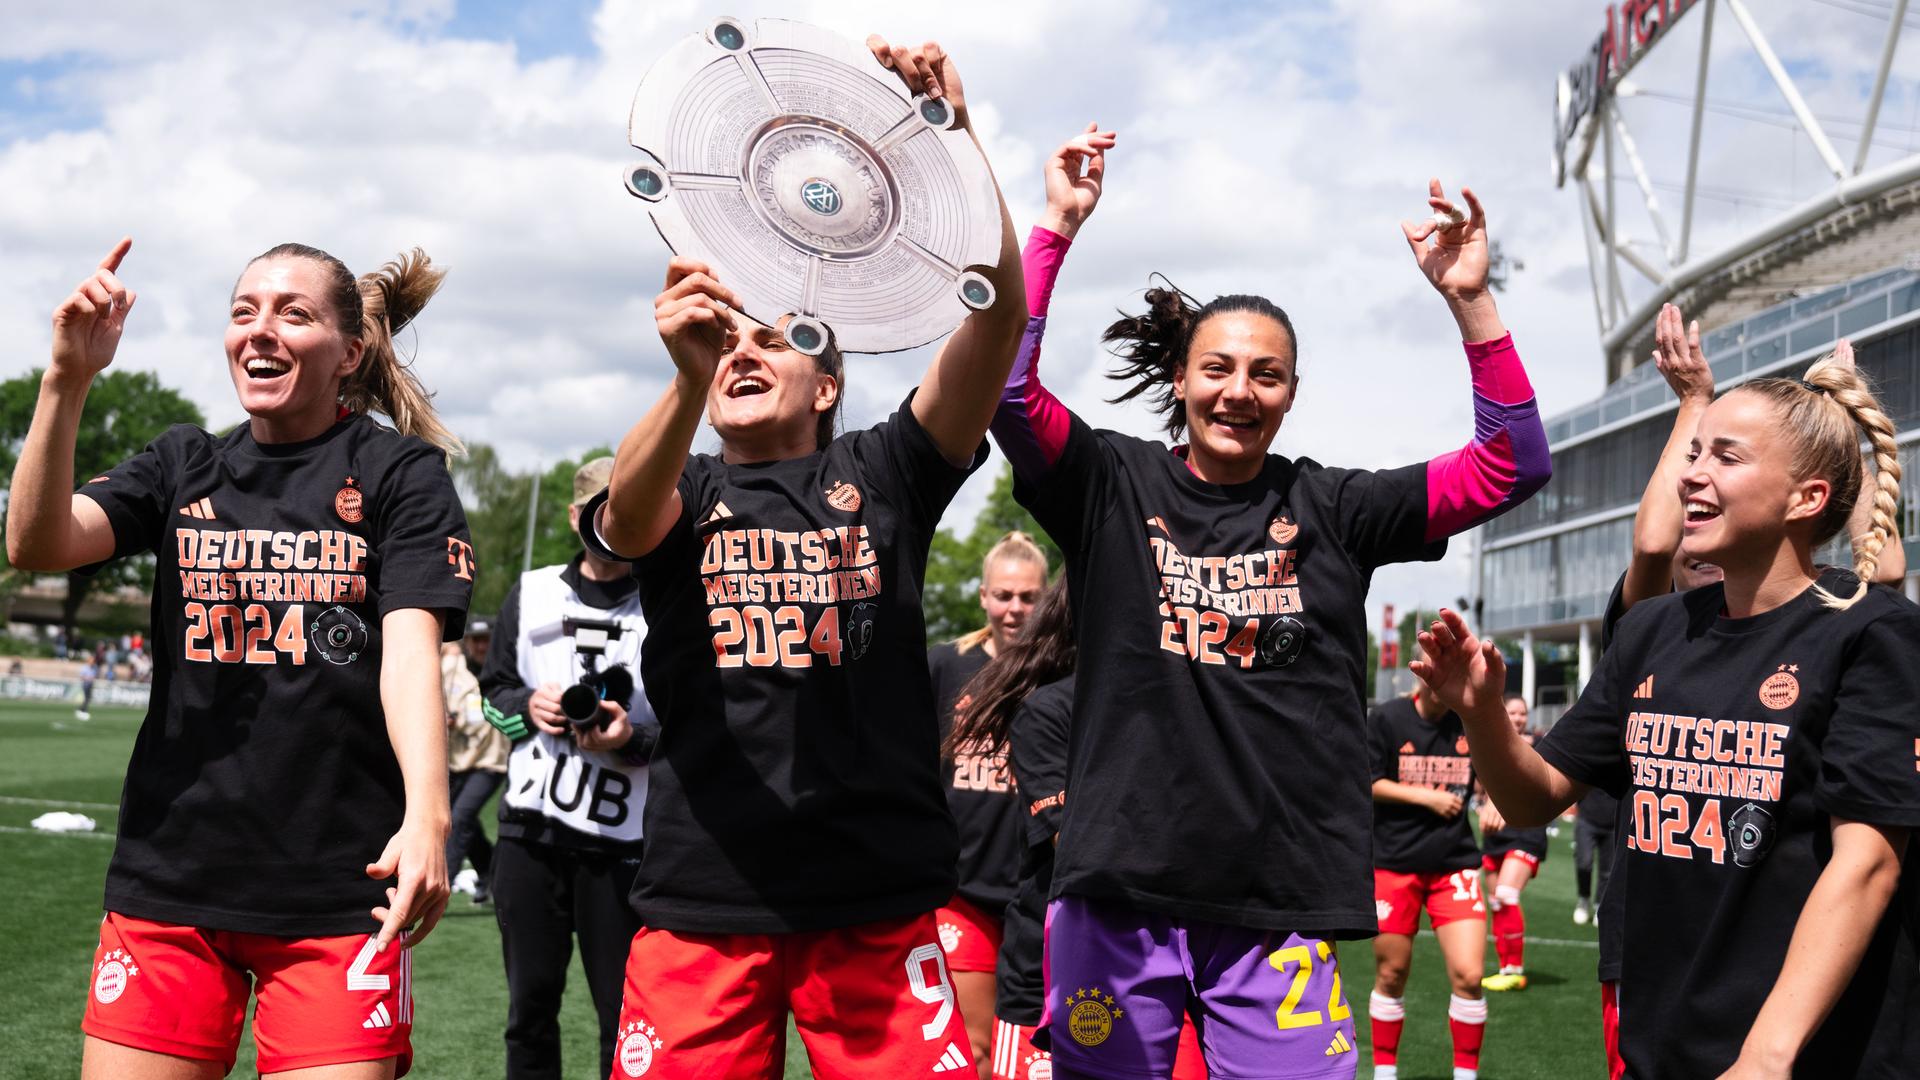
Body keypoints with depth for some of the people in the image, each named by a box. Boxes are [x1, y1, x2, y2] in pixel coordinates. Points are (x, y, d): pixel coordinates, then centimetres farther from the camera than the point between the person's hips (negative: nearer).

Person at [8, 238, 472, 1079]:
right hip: (169, 878, 3)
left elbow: (410, 650, -12)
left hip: (337, 887, -3)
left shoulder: (401, 472, 0)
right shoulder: (184, 466, 11)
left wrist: (426, 813, -28)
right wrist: (68, 380, -17)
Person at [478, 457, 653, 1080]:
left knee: (624, 1016, -1)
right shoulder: (531, 593, 12)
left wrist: (633, 739, -20)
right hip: (529, 830, 3)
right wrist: (527, 705, -3)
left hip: (620, 841, -3)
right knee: (530, 1003, 11)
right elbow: (493, 688, 19)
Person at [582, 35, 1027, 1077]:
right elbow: (627, 513, -16)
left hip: (878, 902, 0)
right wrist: (687, 380, -35)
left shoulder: (879, 473, 9)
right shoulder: (682, 494, 10)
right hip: (702, 902, 1)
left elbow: (999, 313, -5)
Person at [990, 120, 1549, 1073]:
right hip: (1120, 895, 0)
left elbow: (1512, 466, 2)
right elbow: (1006, 387, -9)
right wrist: (1056, 224, -12)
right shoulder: (1116, 487, 5)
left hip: (1280, 904, 1)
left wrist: (1468, 297, -7)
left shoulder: (1330, 509, 7)